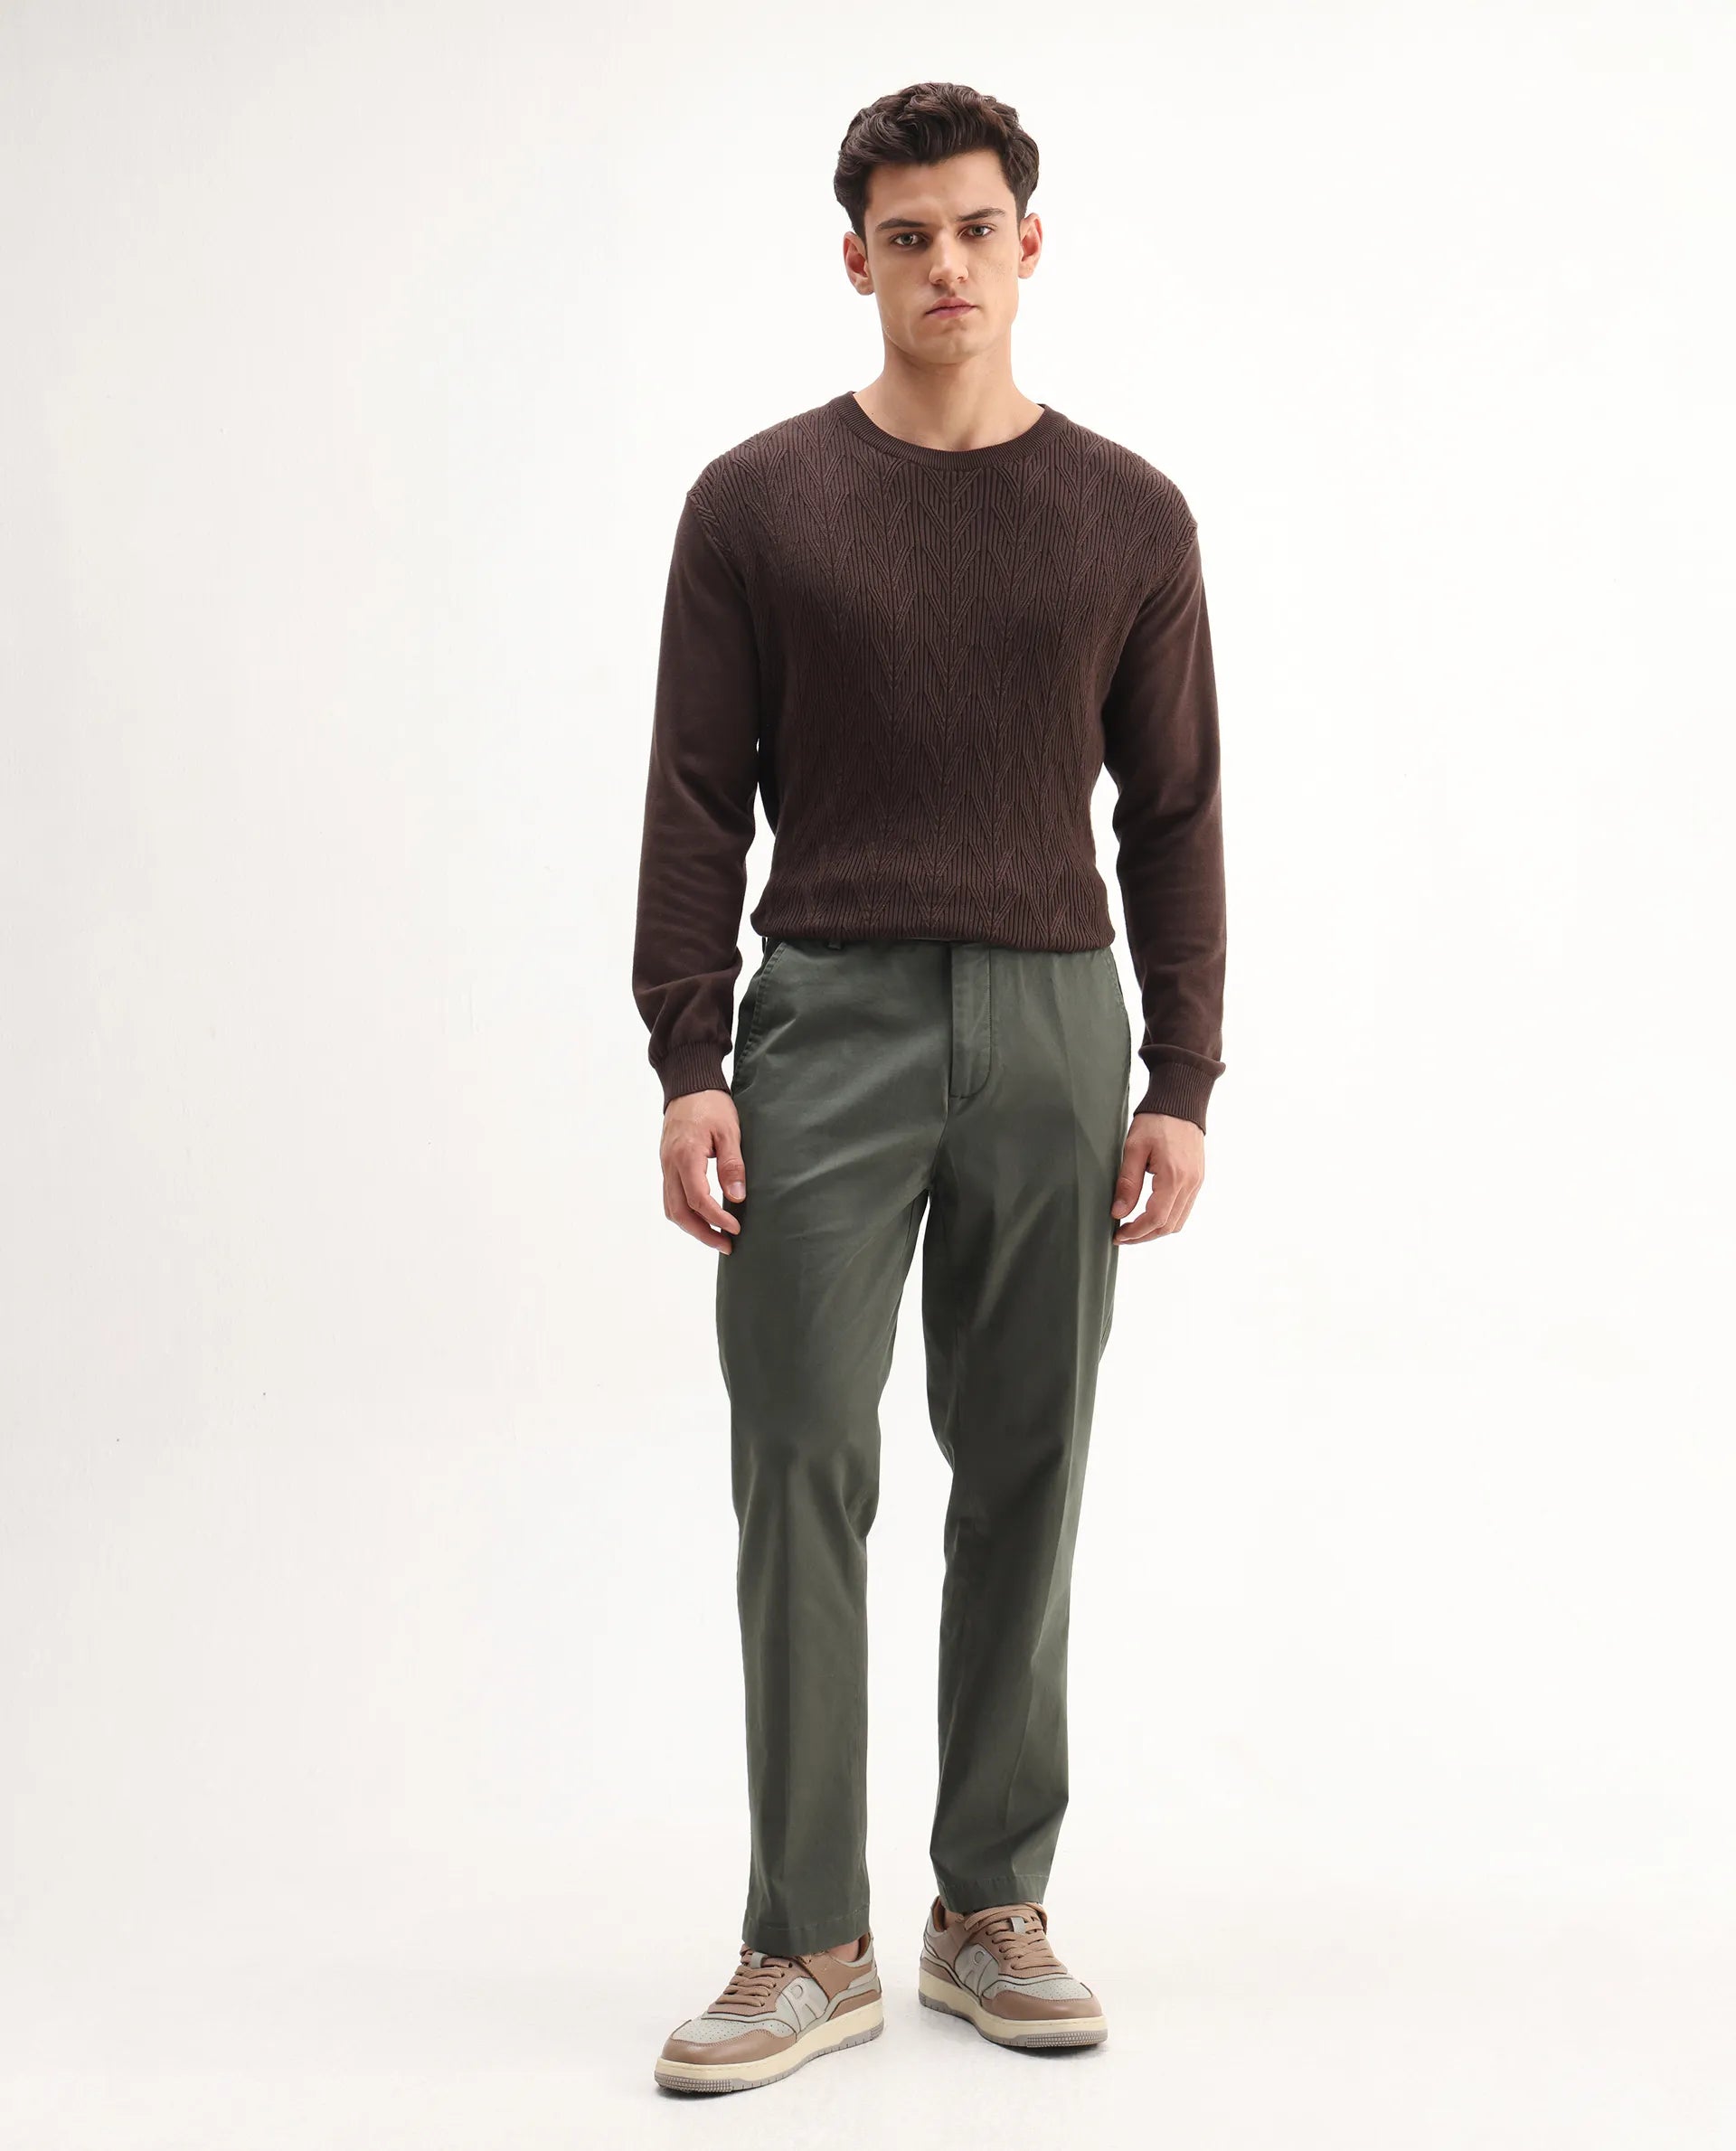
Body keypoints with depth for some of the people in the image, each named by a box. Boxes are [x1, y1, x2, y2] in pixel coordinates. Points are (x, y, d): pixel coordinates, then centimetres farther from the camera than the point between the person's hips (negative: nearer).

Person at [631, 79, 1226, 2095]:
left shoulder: (1128, 517, 7)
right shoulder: (759, 501, 3)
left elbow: (1174, 815, 7)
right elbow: (697, 799, 1)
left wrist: (1180, 1082, 1)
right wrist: (689, 1062, -7)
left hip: (1053, 1031, 2)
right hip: (828, 1024, -1)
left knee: (1021, 1479, 7)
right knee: (802, 1470, -4)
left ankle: (991, 1907, 22)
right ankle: (810, 1943, 8)